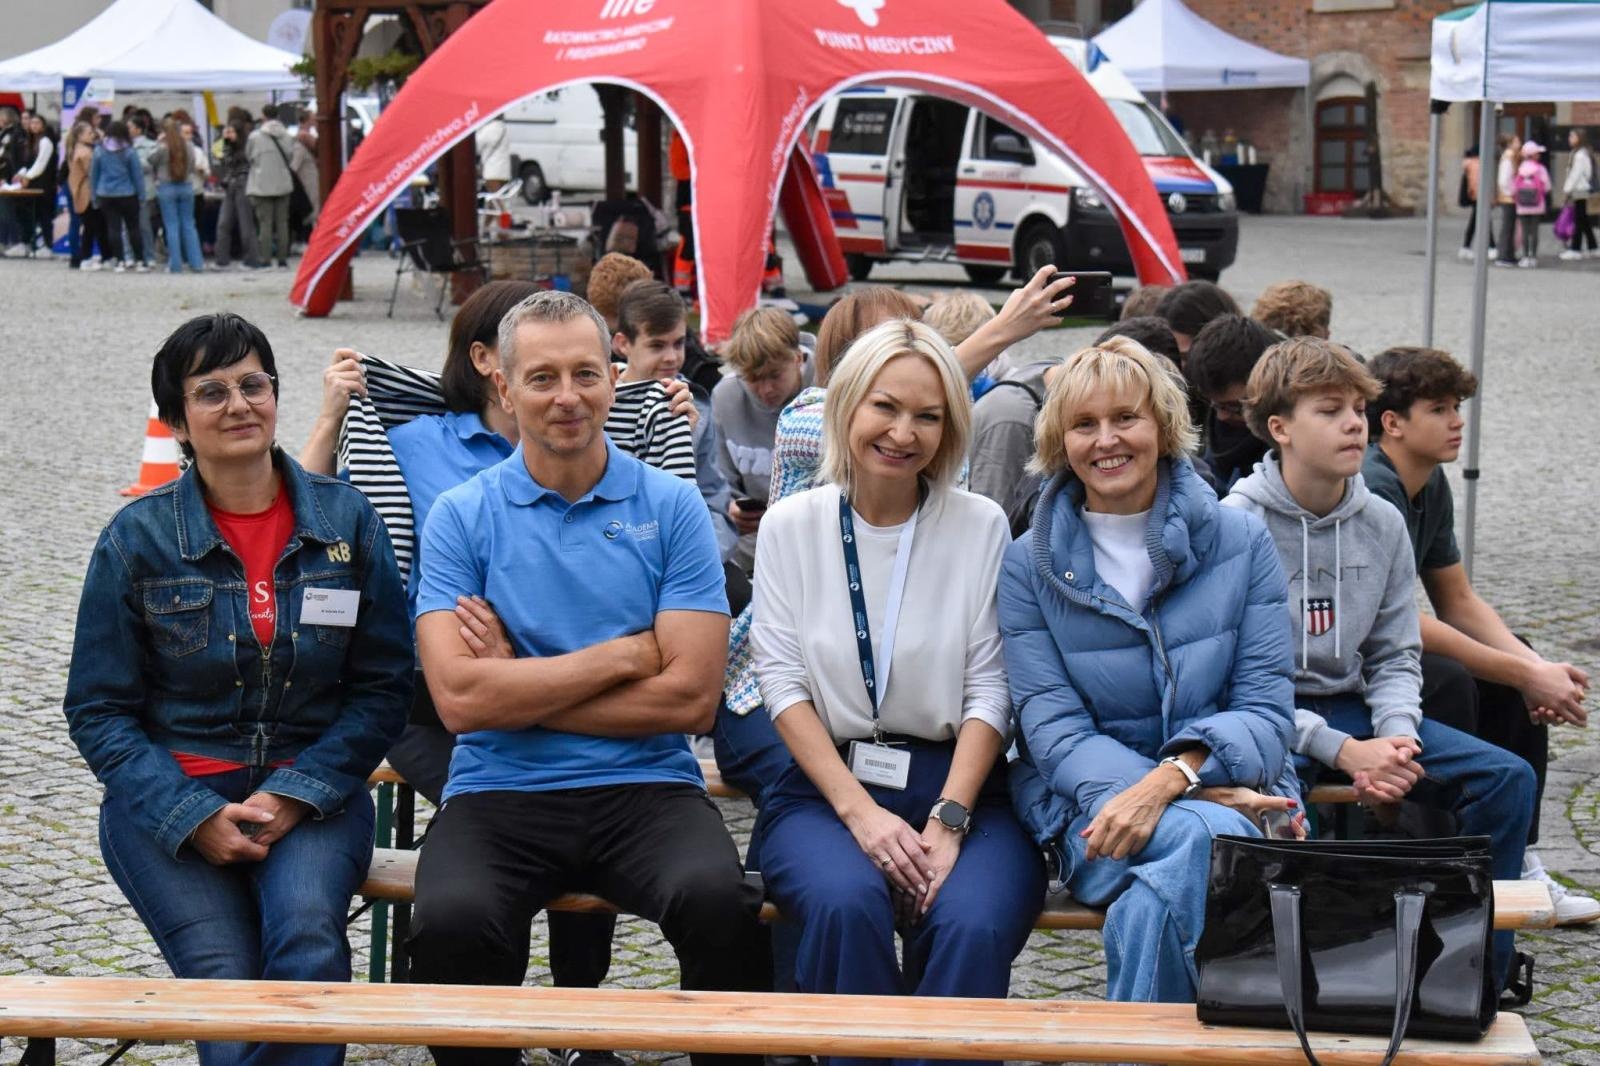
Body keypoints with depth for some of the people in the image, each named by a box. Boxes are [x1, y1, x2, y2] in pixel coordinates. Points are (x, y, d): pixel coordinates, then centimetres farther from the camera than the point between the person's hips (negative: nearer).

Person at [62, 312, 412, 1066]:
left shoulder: (346, 522, 4)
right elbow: (98, 711, 3)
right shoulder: (137, 539, 1)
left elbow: (384, 687, 4)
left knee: (308, 940, -30)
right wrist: (194, 819, -11)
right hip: (169, 797, -1)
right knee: (228, 981, -26)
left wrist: (295, 796, -10)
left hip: (312, 795, 1)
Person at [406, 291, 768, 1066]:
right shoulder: (460, 517, 5)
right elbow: (459, 699, -8)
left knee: (719, 901, -31)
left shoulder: (672, 508, 6)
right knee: (452, 924, -31)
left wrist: (519, 690, -5)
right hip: (499, 795, 0)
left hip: (647, 788, 0)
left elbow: (691, 698, -4)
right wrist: (622, 656, -5)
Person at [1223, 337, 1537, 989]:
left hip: (1351, 708, 6)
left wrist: (1396, 736, -12)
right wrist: (1343, 751, -22)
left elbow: (1395, 654, 10)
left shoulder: (1382, 524, 6)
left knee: (1508, 778, -10)